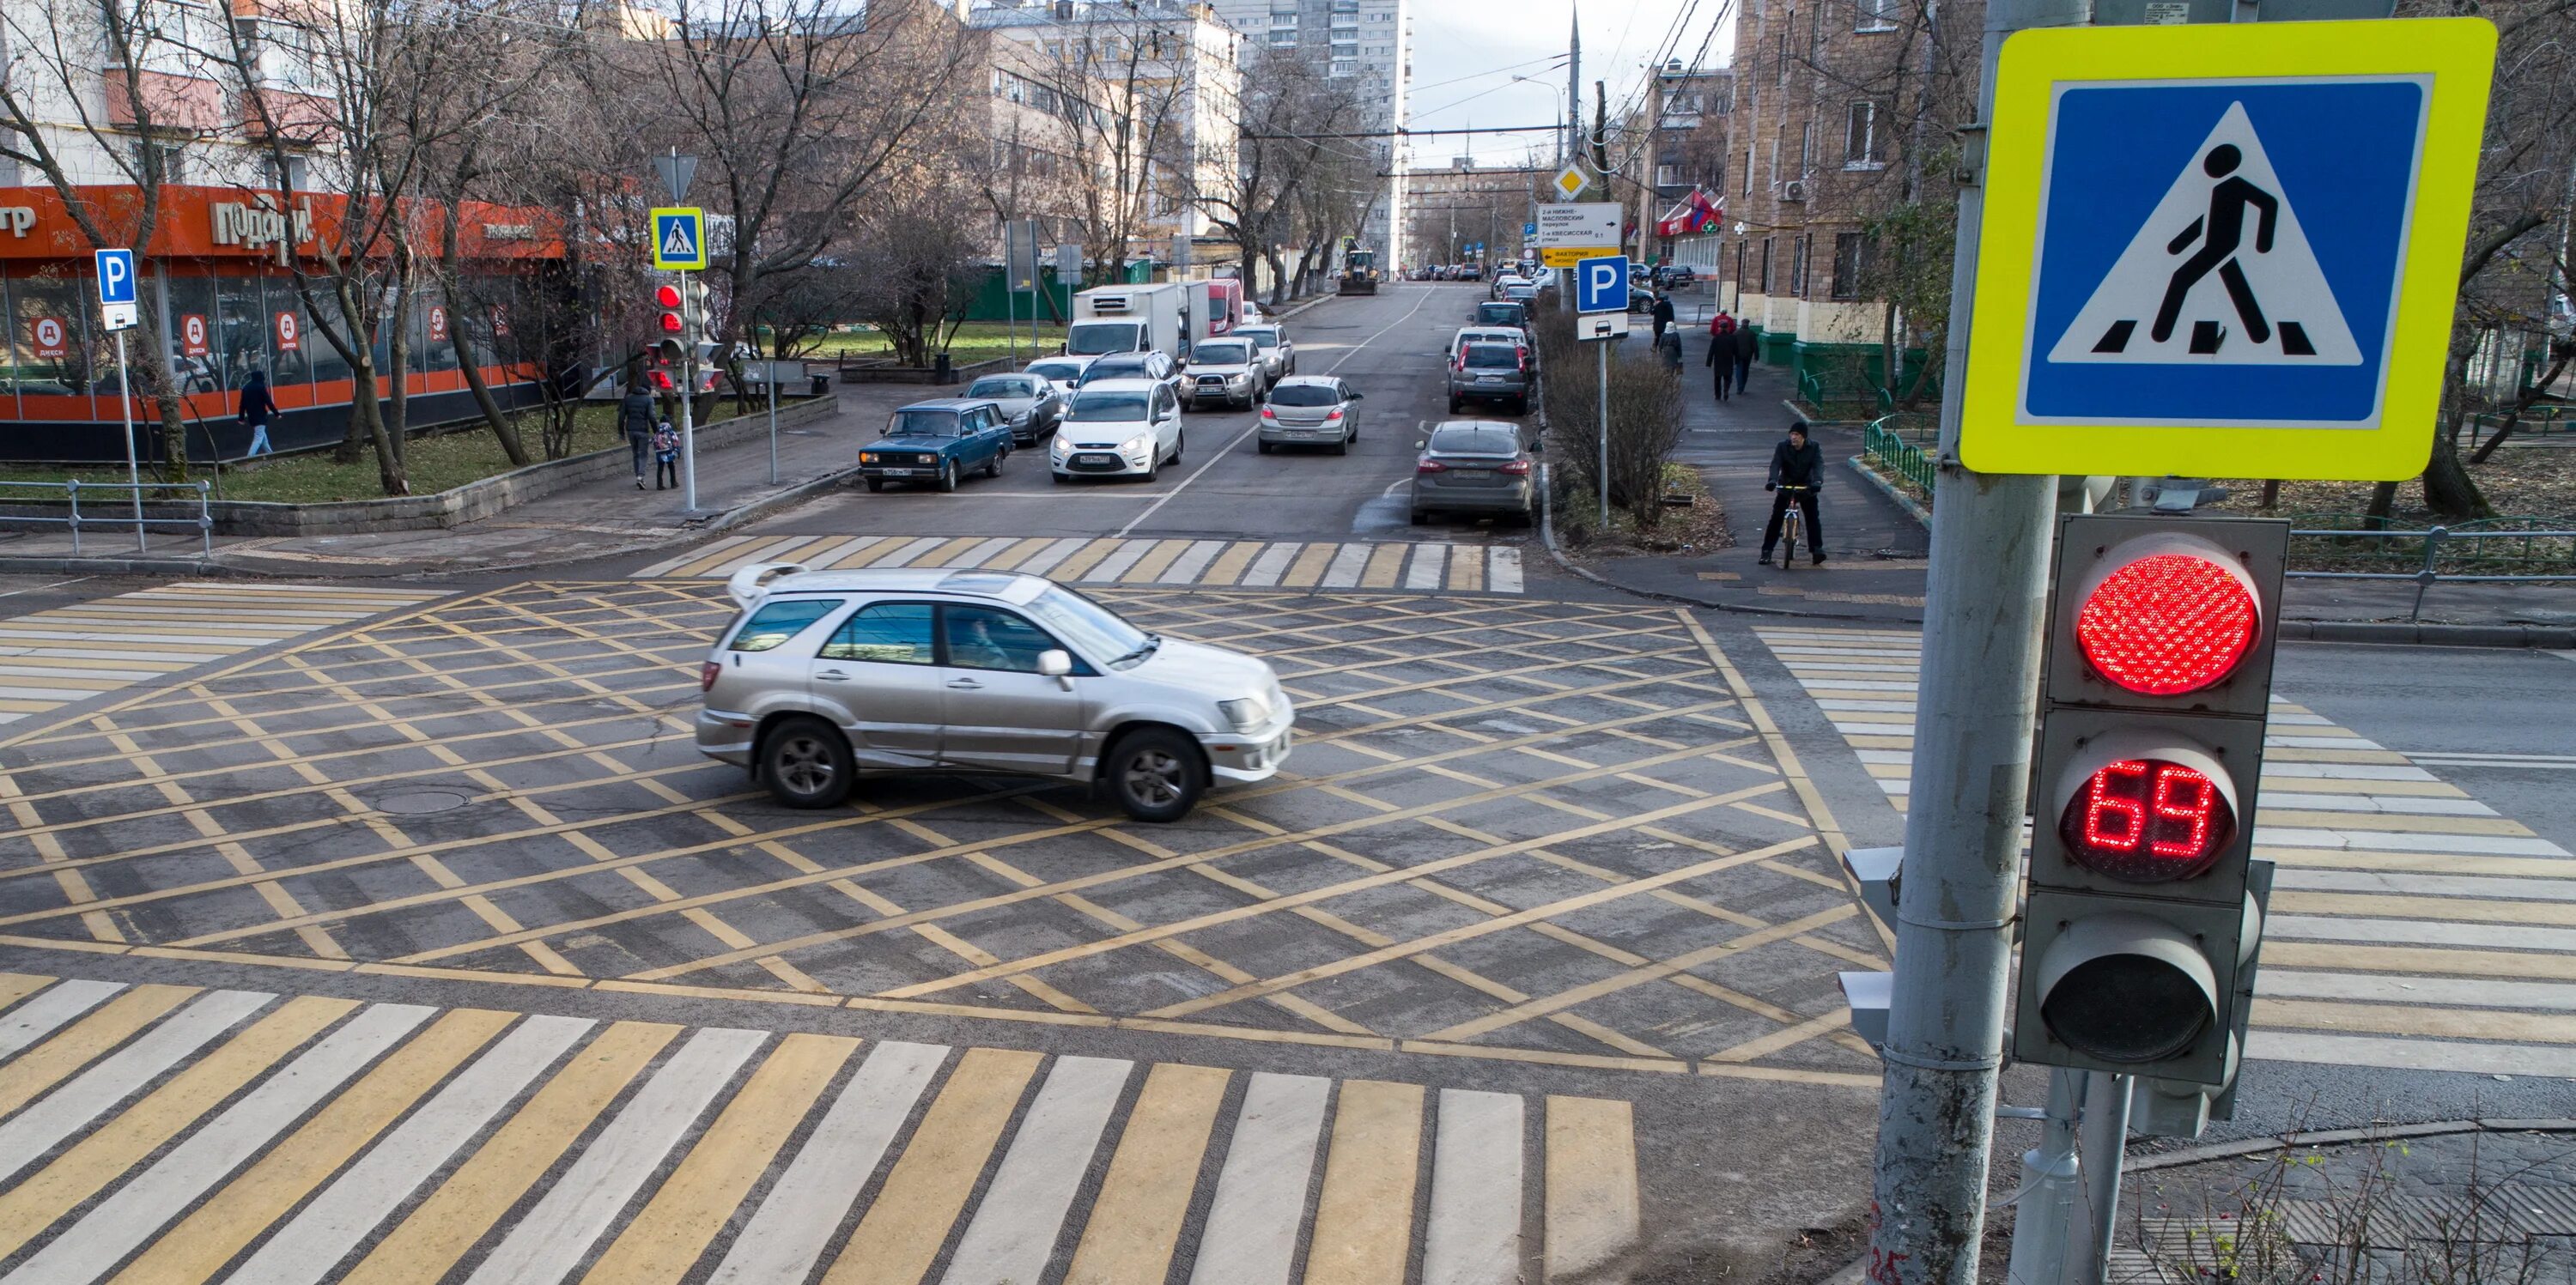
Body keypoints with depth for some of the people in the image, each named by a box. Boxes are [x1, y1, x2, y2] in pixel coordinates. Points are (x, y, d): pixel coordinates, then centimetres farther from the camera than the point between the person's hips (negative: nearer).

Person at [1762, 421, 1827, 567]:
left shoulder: (1814, 448, -9)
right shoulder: (1782, 447, -10)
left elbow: (1819, 465, -22)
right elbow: (1775, 465, -22)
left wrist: (1818, 481, -43)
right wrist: (1772, 480, -42)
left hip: (1806, 488, 0)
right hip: (1785, 488, 0)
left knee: (1812, 518, -11)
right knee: (1776, 519, -6)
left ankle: (1816, 549, -8)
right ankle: (1767, 551, -2)